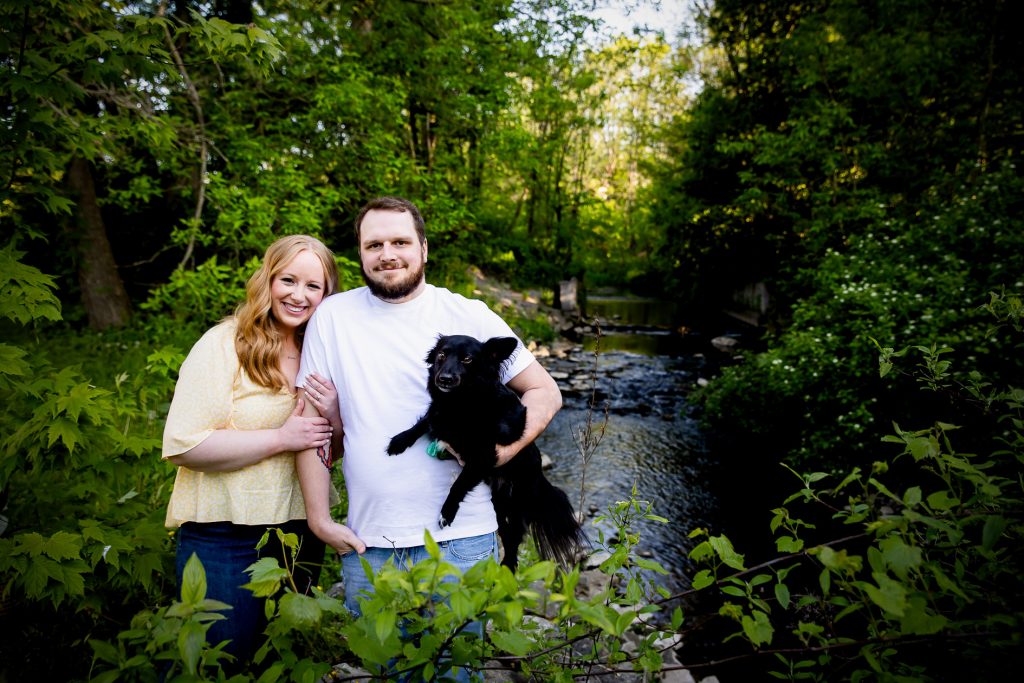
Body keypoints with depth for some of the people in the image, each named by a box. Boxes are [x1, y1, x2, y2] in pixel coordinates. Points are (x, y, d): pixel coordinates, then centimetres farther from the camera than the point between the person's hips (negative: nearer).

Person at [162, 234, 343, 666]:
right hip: (225, 533, -5)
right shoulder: (223, 344, -11)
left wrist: (334, 415, -10)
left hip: (302, 528, 5)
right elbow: (182, 444, -19)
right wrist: (281, 439, -20)